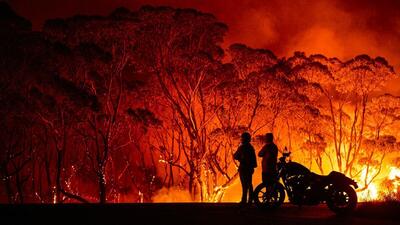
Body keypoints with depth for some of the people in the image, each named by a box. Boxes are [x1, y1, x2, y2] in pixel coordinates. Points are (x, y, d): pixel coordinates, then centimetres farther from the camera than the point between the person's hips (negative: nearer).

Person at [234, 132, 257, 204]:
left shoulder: (242, 147, -10)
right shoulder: (251, 147, 12)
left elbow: (235, 156, -7)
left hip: (243, 168, -7)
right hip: (250, 168, 7)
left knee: (244, 185, -9)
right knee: (249, 184, 10)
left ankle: (244, 200, -12)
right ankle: (250, 200, 11)